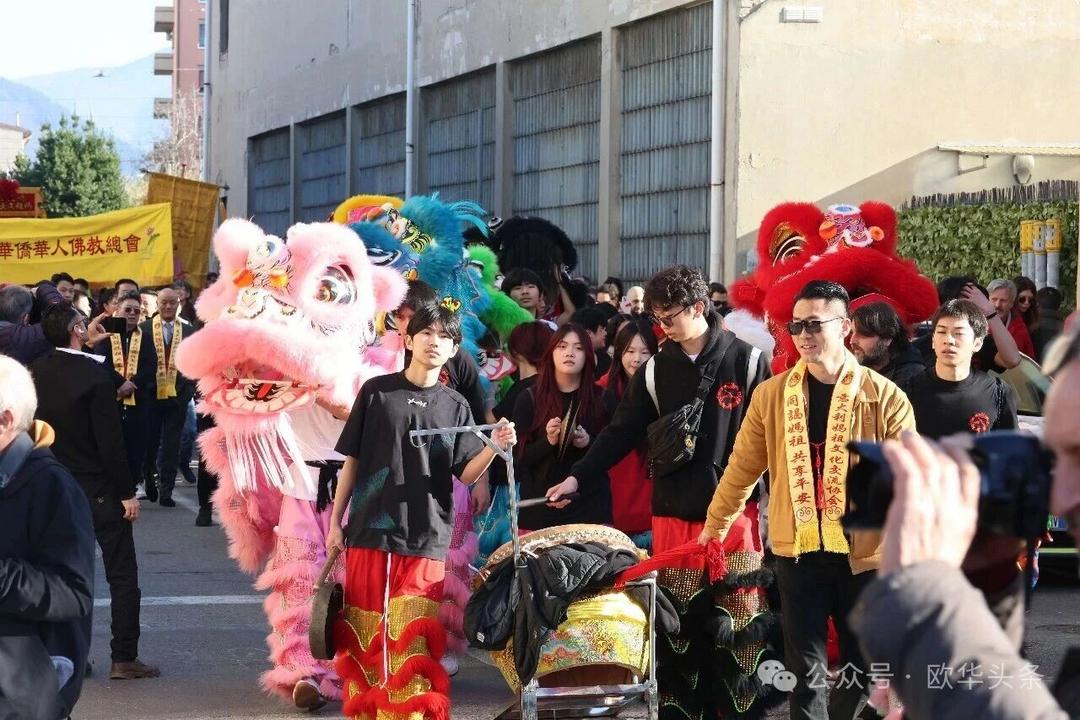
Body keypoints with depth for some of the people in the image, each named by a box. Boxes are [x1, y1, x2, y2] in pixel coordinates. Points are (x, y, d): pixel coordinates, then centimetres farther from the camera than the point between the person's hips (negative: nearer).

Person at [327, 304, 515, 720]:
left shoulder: (455, 407, 7)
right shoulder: (376, 392, 3)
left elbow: (466, 474, 0)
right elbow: (352, 461, 7)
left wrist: (495, 448, -19)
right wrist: (335, 522, 5)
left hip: (426, 539, 0)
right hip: (369, 532, 0)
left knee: (414, 639, -5)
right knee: (365, 636, 4)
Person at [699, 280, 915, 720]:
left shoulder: (884, 397, -5)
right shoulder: (772, 395, 2)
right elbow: (743, 466, 11)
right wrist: (716, 524, 17)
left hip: (864, 551, -1)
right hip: (798, 551, 1)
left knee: (865, 669, 11)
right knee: (805, 674, 2)